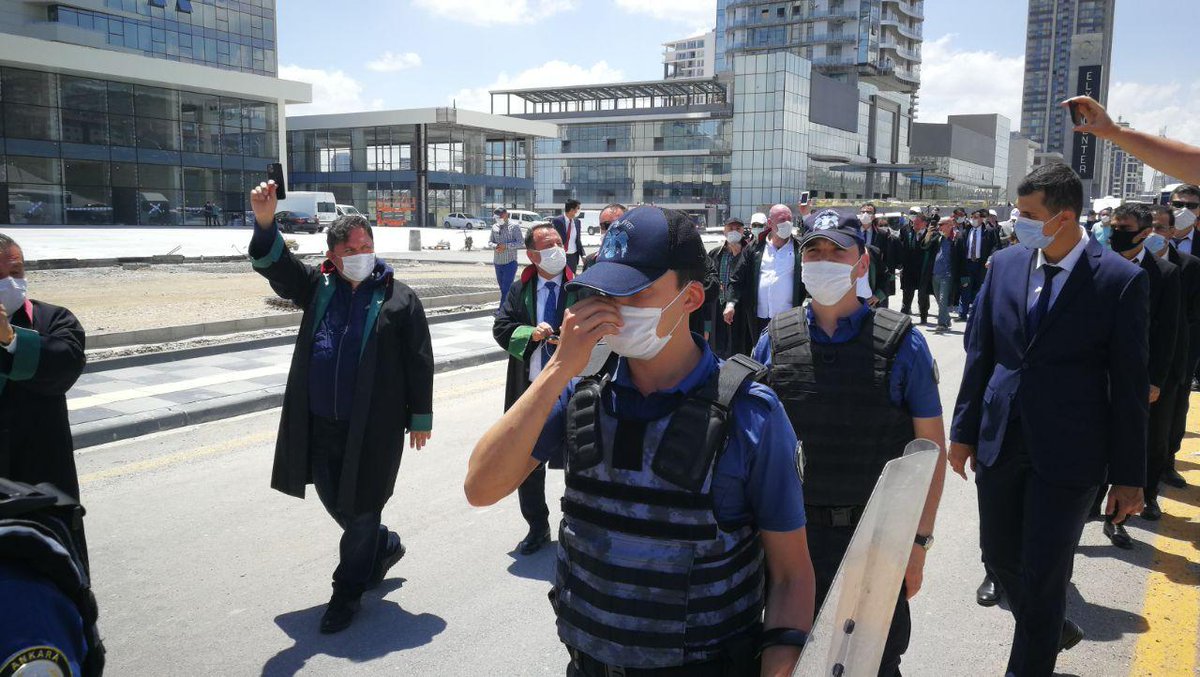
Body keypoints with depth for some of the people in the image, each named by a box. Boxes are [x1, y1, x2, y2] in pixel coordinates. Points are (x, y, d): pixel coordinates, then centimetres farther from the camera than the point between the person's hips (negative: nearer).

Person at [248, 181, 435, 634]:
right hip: (320, 425, 5)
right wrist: (265, 225, -23)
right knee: (333, 501, 18)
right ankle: (385, 546, 43)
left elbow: (419, 362, -3)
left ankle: (348, 593, 23)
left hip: (373, 429, -5)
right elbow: (275, 266, -4)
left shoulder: (398, 298, -4)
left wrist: (421, 417, -3)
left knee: (360, 511, 5)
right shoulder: (319, 287, 8)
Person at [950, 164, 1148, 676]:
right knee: (1000, 557, 17)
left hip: (1067, 451, -4)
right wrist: (964, 431, 10)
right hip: (1000, 441, 5)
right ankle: (1054, 629, 45)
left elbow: (1130, 385, -7)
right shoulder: (1005, 264, 3)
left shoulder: (1120, 280, -10)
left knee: (1043, 575, 4)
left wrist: (1128, 477, -5)